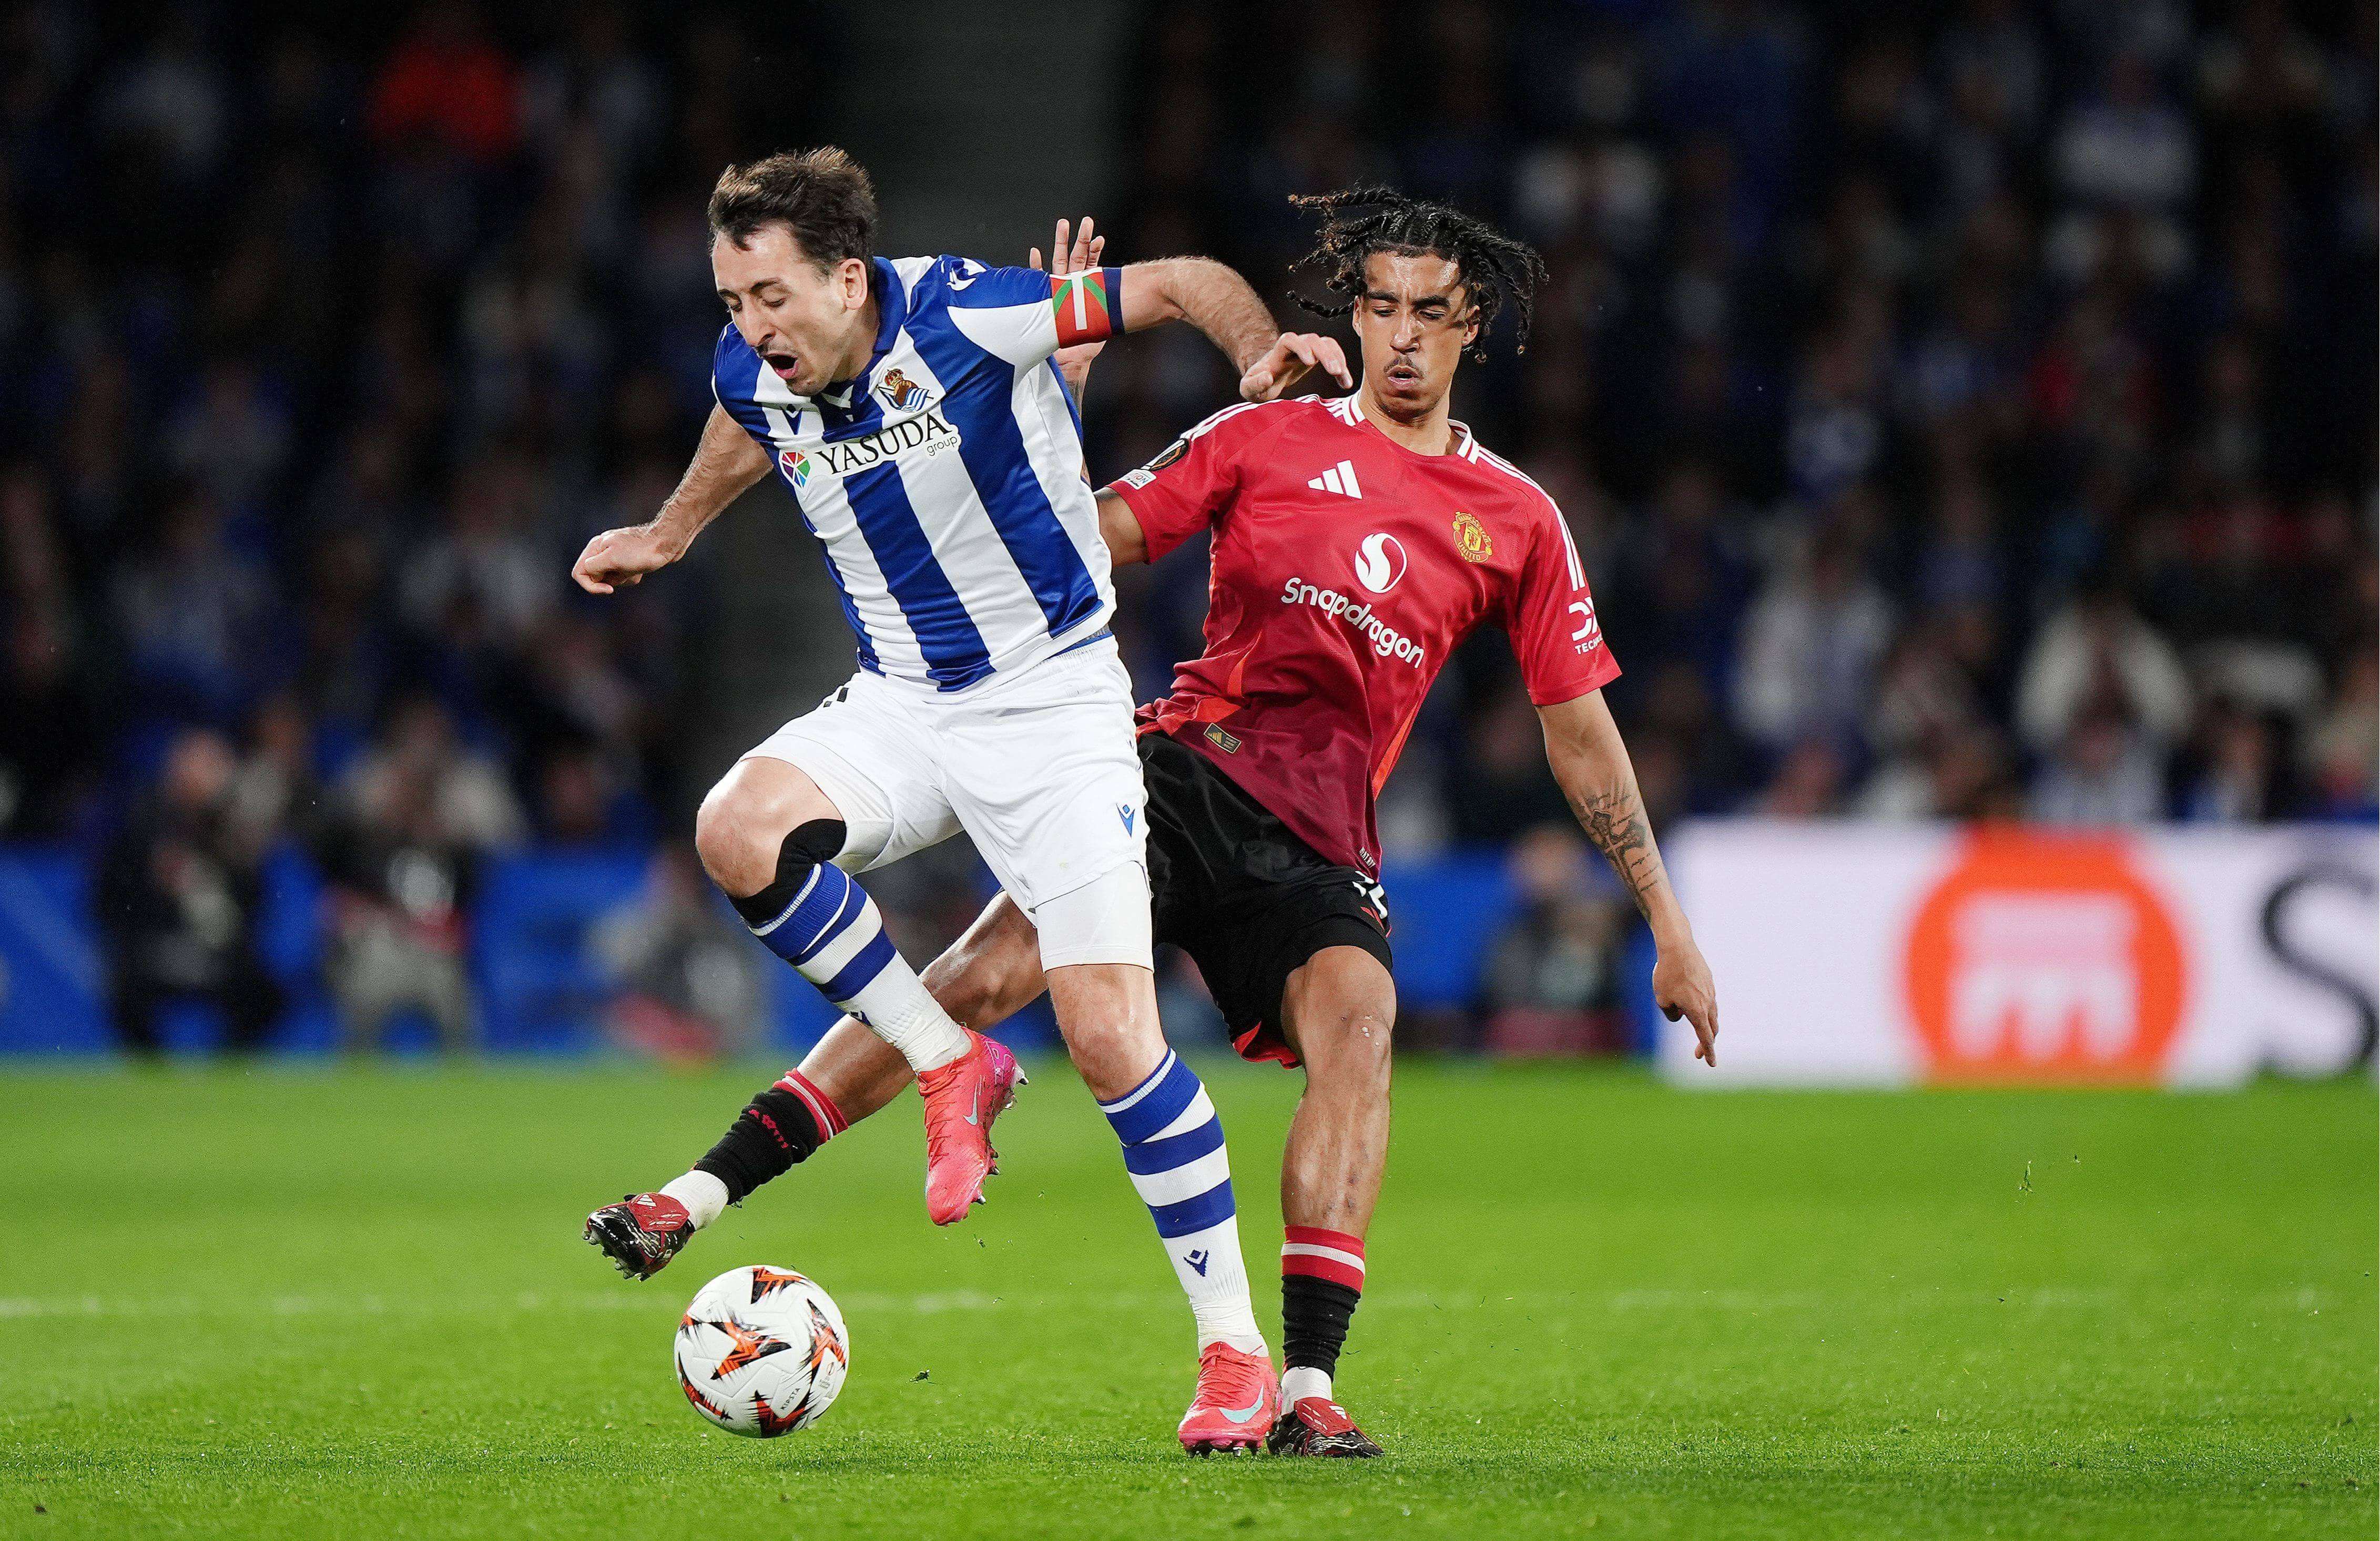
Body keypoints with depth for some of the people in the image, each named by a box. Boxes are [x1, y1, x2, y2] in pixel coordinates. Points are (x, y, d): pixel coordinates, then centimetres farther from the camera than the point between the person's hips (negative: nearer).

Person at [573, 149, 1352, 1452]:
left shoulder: (965, 314, -20)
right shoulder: (755, 373, -4)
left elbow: (1186, 283, -10)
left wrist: (1262, 347, -28)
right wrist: (666, 536, 36)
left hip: (1055, 698, -5)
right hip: (901, 704, 5)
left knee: (1109, 1035, -15)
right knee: (739, 828, -27)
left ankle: (1233, 1348, -1)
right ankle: (950, 1066, -5)